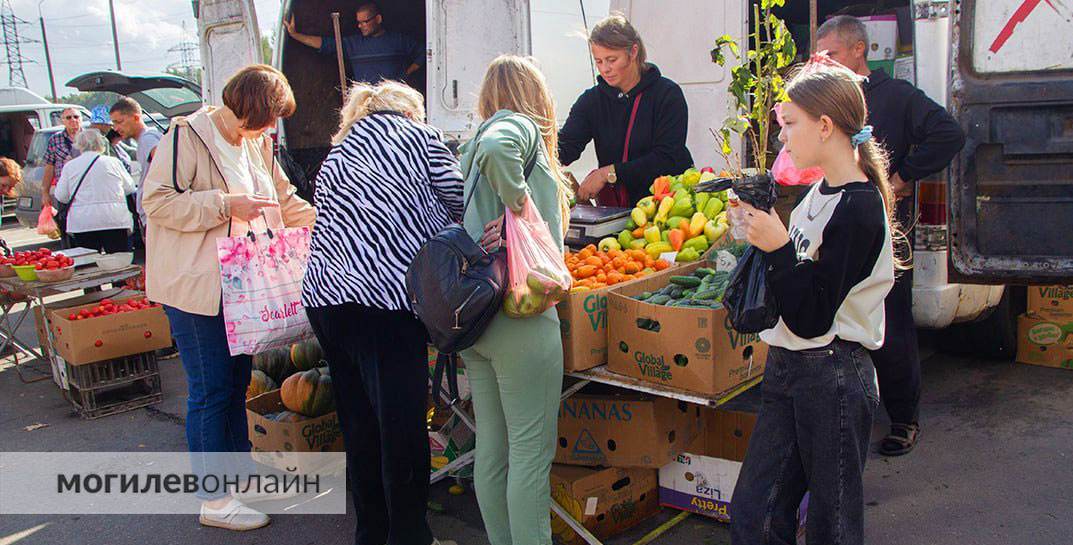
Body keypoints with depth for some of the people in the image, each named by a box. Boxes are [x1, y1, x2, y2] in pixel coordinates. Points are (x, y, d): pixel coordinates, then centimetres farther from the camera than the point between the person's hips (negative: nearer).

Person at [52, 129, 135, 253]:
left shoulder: (70, 165, 5)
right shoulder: (113, 162, 3)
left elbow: (61, 196, 6)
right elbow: (130, 188, 9)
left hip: (81, 223, 1)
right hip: (114, 221, -1)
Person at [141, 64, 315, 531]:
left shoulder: (257, 144, 12)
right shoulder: (187, 136, -12)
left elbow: (283, 201, 21)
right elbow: (156, 200, -18)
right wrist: (225, 205, -23)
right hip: (197, 285, -8)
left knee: (238, 381, 17)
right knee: (210, 391, -2)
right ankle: (213, 499, 9)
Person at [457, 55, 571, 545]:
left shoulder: (469, 146, 19)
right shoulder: (520, 127, -5)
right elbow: (496, 148, -28)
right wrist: (518, 205, -17)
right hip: (519, 315, -8)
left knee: (491, 449, 15)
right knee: (531, 451, -1)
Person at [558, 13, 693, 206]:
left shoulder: (668, 94, 0)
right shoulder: (592, 100, 10)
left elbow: (667, 158, -9)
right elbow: (564, 145, -5)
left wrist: (609, 172, -15)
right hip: (613, 208, 3)